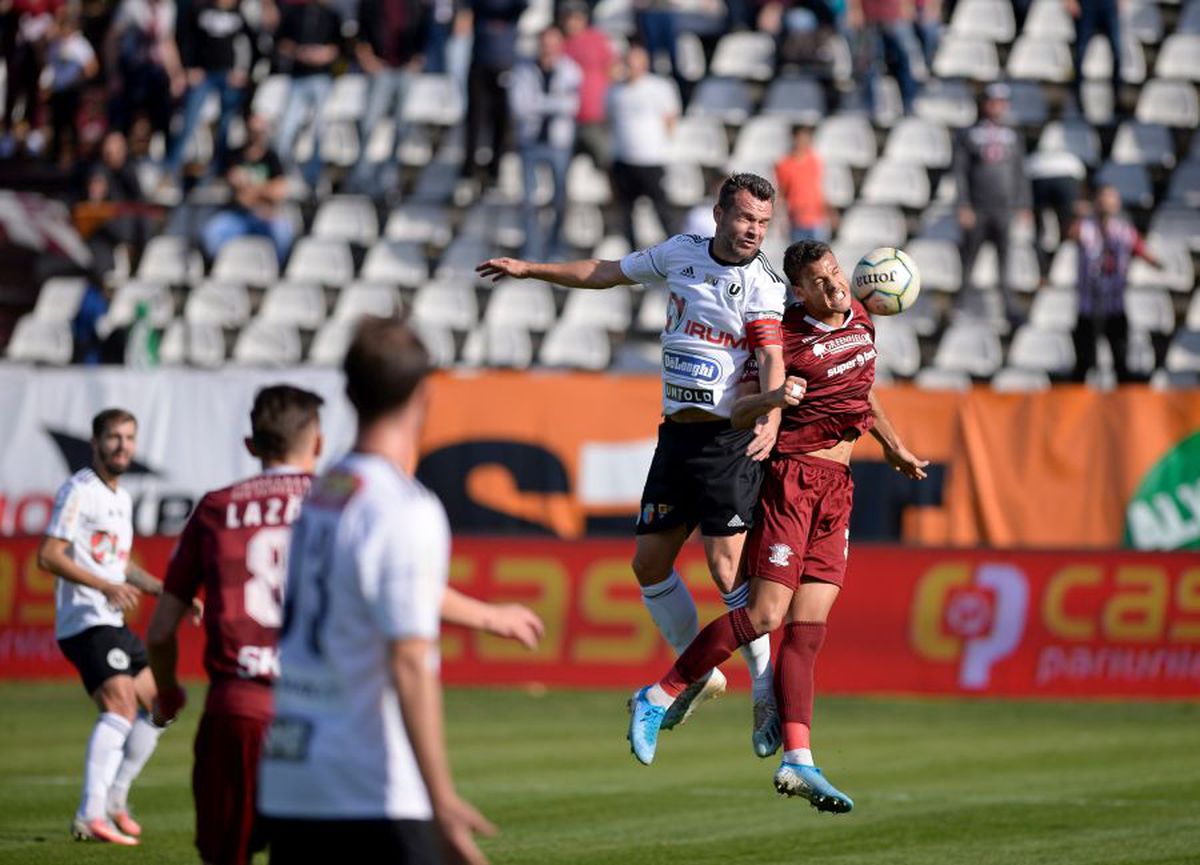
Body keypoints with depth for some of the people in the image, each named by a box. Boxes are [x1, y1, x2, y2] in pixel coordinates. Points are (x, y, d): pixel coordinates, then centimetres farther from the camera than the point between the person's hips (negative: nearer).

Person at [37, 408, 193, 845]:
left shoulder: (121, 497, 19)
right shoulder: (79, 490, -9)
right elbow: (49, 555, -17)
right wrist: (106, 586, -24)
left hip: (112, 622, 10)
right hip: (85, 620, -10)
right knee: (120, 705, -24)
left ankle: (114, 798, 22)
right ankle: (91, 816, -32)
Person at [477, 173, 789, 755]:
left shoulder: (761, 285, -9)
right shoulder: (680, 253, 8)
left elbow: (772, 358, -22)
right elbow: (607, 273, 23)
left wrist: (771, 417, -40)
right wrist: (530, 269, 25)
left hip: (730, 439, -6)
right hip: (676, 434, 6)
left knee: (726, 567, -16)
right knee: (649, 562, 8)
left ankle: (767, 694, -8)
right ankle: (699, 674, 25)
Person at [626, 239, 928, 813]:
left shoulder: (860, 319, 12)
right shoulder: (787, 335, -10)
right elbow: (736, 412, -11)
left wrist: (893, 447, 38)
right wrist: (775, 398, -31)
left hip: (836, 487, 7)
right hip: (791, 479, -7)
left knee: (808, 627, -1)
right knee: (766, 613, -13)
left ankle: (797, 760, -7)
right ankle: (657, 699, -1)